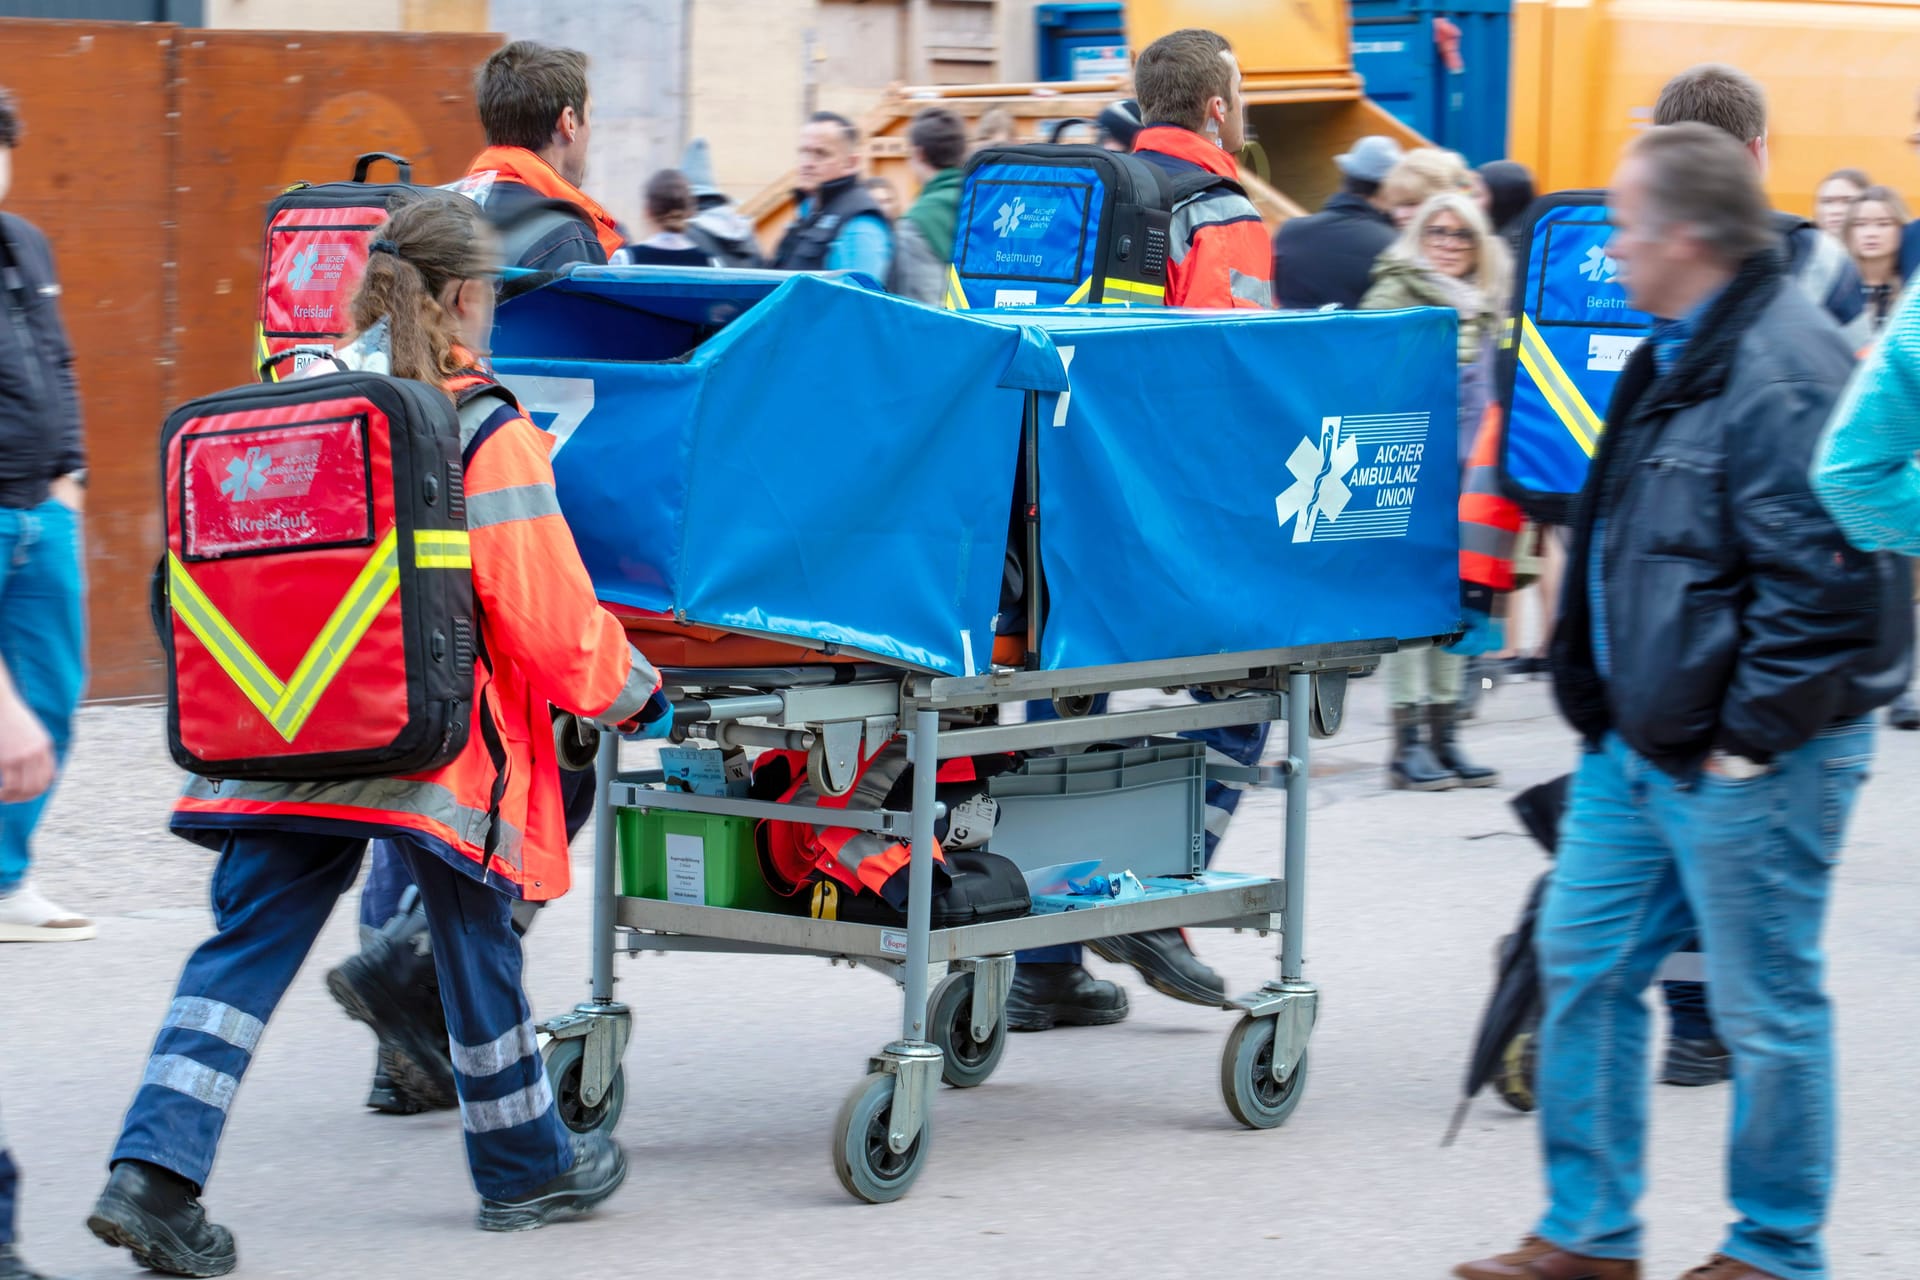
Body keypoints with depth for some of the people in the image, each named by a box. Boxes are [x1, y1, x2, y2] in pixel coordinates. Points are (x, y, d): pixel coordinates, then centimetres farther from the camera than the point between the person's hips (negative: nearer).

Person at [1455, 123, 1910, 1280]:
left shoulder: (1785, 373, -20)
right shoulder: (1680, 357, 12)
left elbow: (1826, 581, -23)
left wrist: (1749, 738, -20)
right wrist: (1605, 702, 20)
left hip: (1744, 763, -10)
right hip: (1640, 743, 10)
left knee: (1768, 1008, 2)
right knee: (1584, 965, 12)